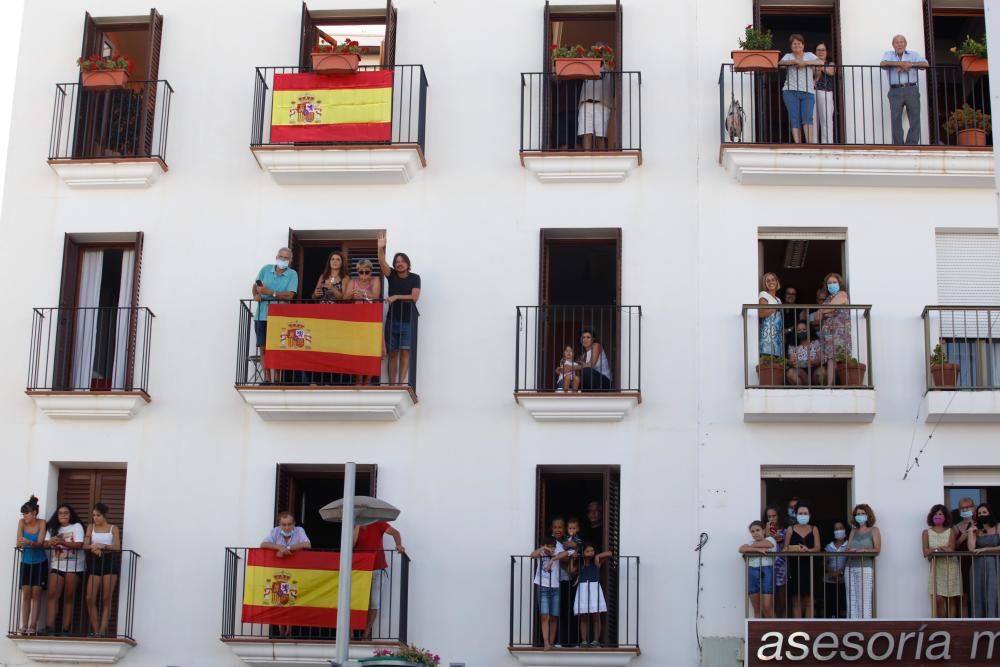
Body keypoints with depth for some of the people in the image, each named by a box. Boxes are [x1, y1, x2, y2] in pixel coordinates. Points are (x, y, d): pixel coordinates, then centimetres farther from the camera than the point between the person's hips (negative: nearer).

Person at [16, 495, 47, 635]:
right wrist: (21, 544, -33)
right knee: (26, 593, -2)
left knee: (36, 593, -4)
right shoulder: (22, 522, -5)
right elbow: (18, 543, -10)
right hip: (26, 562, 2)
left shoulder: (41, 523, -12)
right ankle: (24, 626, -3)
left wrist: (29, 543, -40)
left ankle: (33, 626, -5)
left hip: (40, 563, -2)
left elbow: (40, 543, -21)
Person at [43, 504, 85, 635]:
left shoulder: (77, 527, 1)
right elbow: (46, 544, 1)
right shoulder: (54, 528, 14)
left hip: (73, 567, -3)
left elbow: (79, 545, -12)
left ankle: (66, 628, -1)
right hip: (57, 566, 3)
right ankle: (50, 627, -14)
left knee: (69, 598, 0)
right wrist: (50, 543, -23)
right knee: (53, 595, -9)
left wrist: (61, 542, -25)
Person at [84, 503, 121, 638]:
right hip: (95, 562, 2)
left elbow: (117, 547, -3)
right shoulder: (91, 527, 14)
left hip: (110, 561, -2)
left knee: (106, 599, -3)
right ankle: (95, 630, -2)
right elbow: (85, 545, 3)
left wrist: (103, 546, -19)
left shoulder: (113, 528, 8)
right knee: (90, 598, -8)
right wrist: (94, 548, -19)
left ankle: (103, 630, -6)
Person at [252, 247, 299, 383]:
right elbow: (255, 286, 13)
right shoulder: (266, 269, 7)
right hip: (261, 315, 3)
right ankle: (267, 379, 11)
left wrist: (269, 292, -19)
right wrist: (255, 295, -10)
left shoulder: (292, 274, -2)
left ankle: (276, 379, 1)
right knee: (263, 348, 4)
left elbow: (289, 295, -13)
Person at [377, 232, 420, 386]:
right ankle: (392, 383, 1)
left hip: (407, 320, -2)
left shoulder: (414, 278, 0)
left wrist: (396, 297, -12)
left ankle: (401, 383, -9)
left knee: (405, 352, -8)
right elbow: (382, 262, -11)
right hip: (392, 319, 2)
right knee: (393, 353, 2)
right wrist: (381, 248, -26)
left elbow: (414, 297, -8)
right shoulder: (392, 275, 5)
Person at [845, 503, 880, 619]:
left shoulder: (873, 530, 7)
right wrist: (851, 550, -12)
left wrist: (862, 550, -13)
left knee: (864, 600, -10)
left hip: (865, 568, -5)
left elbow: (877, 549, -3)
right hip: (850, 568, 5)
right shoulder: (853, 531, 19)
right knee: (852, 600, 2)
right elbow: (848, 548, 11)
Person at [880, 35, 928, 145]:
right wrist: (902, 63, -11)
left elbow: (925, 64, 1)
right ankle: (898, 147, -5)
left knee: (915, 118, -8)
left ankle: (911, 146, -6)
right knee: (895, 119, -8)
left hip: (911, 90, 1)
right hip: (895, 91, -1)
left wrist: (910, 65, -11)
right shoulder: (888, 55, 16)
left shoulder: (913, 54, 18)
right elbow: (883, 64, -7)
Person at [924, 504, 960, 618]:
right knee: (938, 600, -9)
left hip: (950, 567, 0)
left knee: (952, 599, -1)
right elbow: (926, 553, -6)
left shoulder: (950, 532, 5)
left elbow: (951, 550, -7)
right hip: (936, 568, 0)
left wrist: (935, 549, -13)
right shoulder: (927, 532, 5)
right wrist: (943, 549, -11)